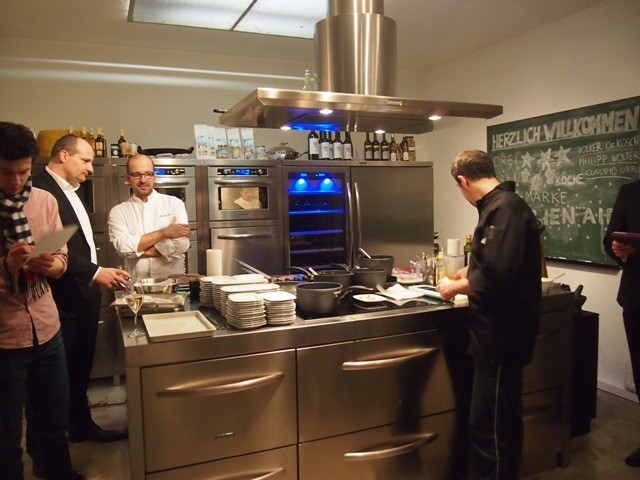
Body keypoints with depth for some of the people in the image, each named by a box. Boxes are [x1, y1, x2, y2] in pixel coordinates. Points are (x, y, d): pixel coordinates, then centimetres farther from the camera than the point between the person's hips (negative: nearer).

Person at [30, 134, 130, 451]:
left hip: (84, 295, 9)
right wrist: (94, 272, -22)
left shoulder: (69, 191, 16)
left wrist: (102, 271, 10)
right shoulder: (40, 189, -16)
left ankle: (81, 425, 37)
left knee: (81, 368, 21)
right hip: (61, 300, -9)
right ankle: (43, 452, 20)